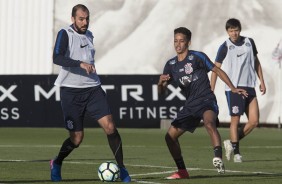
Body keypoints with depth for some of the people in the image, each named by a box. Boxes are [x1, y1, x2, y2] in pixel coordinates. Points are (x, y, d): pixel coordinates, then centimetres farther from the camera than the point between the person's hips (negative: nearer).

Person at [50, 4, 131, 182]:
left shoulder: (89, 35, 13)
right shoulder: (65, 34, -8)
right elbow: (57, 58, -24)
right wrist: (80, 64, -33)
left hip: (93, 88, 5)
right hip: (71, 91, -5)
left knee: (110, 126, -11)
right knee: (77, 138, -1)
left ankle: (121, 168, -1)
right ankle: (56, 164, 27)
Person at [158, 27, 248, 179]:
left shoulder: (197, 57, -4)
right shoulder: (171, 65, 10)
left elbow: (217, 70, 3)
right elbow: (162, 92, 11)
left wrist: (233, 88, -3)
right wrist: (160, 82, -13)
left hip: (206, 101, -7)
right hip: (190, 105, 7)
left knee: (209, 123, -38)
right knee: (170, 136, 2)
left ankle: (218, 159, -51)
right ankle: (182, 171, 14)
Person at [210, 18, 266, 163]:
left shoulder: (249, 42, 9)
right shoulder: (225, 47, -3)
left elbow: (256, 62, 20)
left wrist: (262, 81, 16)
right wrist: (211, 91, -6)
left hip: (249, 87, 5)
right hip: (233, 87, -5)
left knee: (254, 121, -1)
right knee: (235, 120, -4)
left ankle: (232, 143, 15)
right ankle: (236, 152, 6)